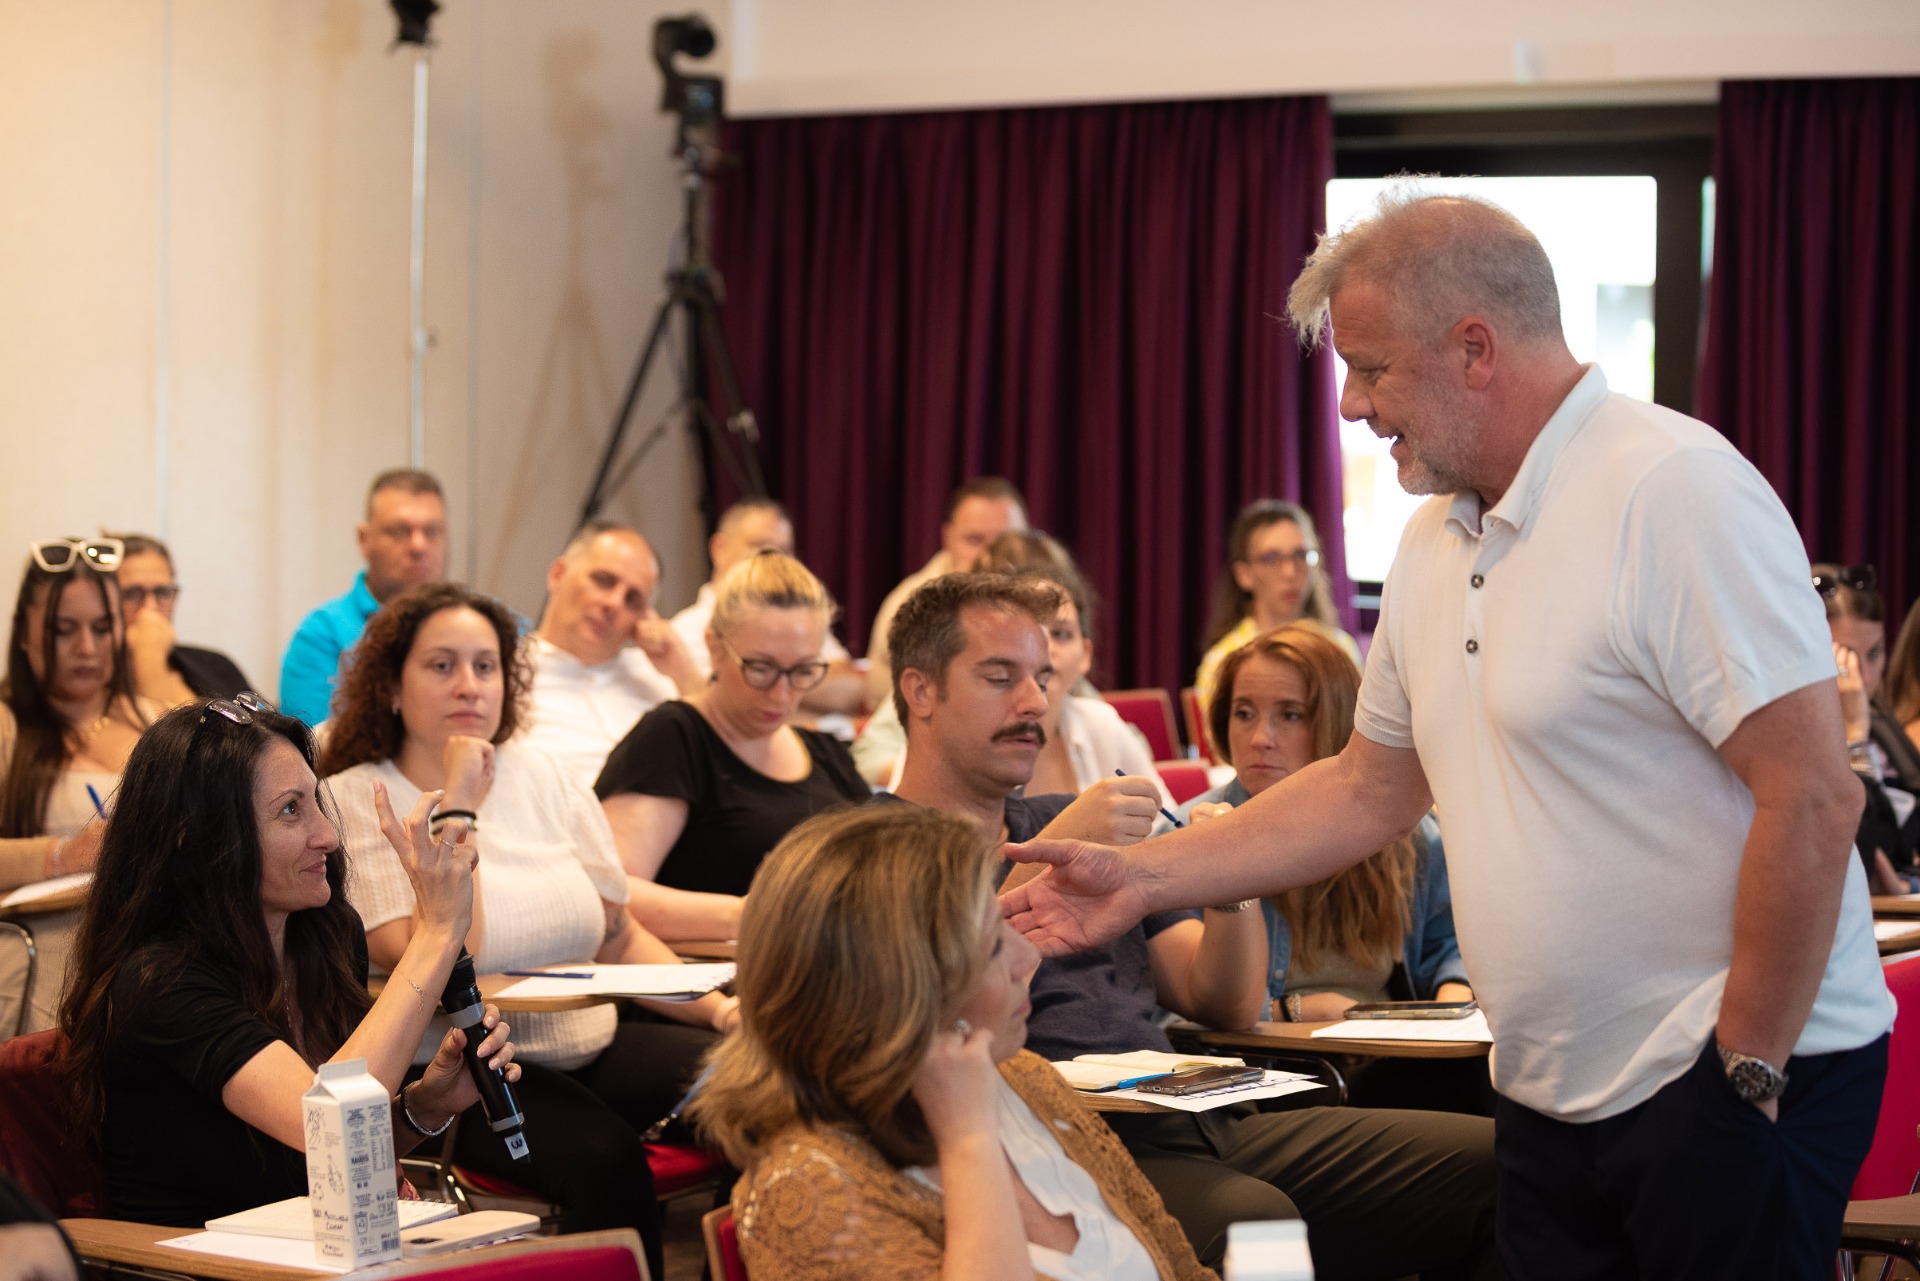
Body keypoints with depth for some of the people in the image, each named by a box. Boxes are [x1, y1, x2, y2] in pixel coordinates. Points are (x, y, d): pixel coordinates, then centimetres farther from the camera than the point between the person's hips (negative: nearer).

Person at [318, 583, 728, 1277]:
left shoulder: (539, 774, 12)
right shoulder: (354, 801, -4)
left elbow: (621, 939, 15)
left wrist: (718, 1007, -2)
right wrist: (456, 806, -15)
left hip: (595, 1044, 6)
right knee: (604, 1156, -35)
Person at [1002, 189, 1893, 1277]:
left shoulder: (1676, 495, -16)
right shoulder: (1436, 542, 11)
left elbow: (1814, 800, -20)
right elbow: (1371, 790, 21)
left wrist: (1743, 1075, -17)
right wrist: (1145, 879, 14)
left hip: (1735, 1078, -8)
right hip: (1554, 1094, 8)